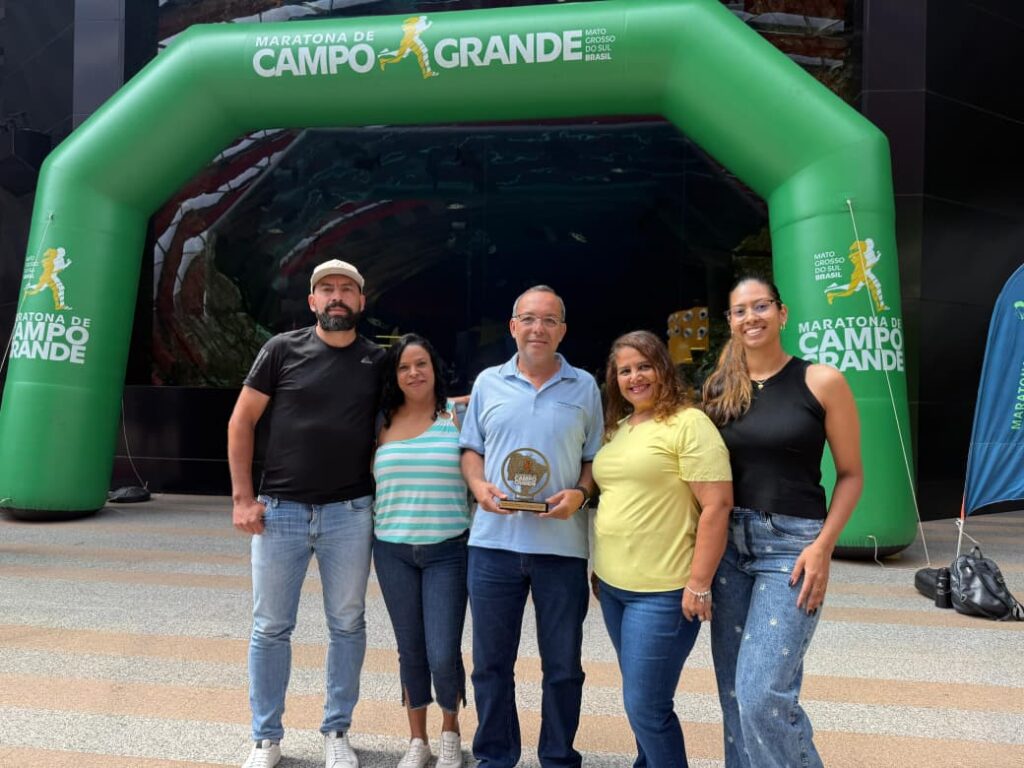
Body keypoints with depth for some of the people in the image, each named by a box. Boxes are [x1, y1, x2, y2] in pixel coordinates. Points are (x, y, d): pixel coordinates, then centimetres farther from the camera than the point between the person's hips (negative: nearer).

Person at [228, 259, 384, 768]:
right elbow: (241, 422, 1)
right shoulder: (283, 349, -1)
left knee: (347, 626, 10)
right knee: (270, 627, 8)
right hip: (279, 511, -1)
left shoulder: (377, 361, 4)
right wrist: (242, 496, -4)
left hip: (349, 514, 1)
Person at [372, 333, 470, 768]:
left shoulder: (458, 416, -3)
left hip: (448, 551, -2)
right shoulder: (382, 422, 4)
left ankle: (450, 731, 26)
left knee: (443, 654, -4)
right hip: (392, 550, 3)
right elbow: (368, 478, 12)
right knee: (410, 650, 13)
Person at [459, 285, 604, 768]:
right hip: (493, 541, 1)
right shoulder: (488, 382, 8)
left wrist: (580, 493, -11)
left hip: (562, 544, -1)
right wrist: (478, 486, -7)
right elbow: (471, 449, 12)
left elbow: (596, 457, 8)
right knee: (491, 661, 12)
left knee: (563, 664, 10)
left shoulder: (584, 387, 5)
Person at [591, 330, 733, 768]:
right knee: (641, 698, 18)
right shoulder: (615, 428, 12)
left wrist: (699, 585, -18)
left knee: (645, 706, -1)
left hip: (663, 590, -7)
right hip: (614, 585, 7)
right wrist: (600, 569, 17)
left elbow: (716, 506, -17)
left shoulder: (688, 424, -12)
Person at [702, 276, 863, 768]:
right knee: (734, 691, 11)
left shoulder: (821, 381, -4)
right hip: (728, 543, 4)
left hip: (791, 545, -4)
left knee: (763, 694, -10)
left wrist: (822, 546, -12)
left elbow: (850, 474, -1)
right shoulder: (719, 390, 7)